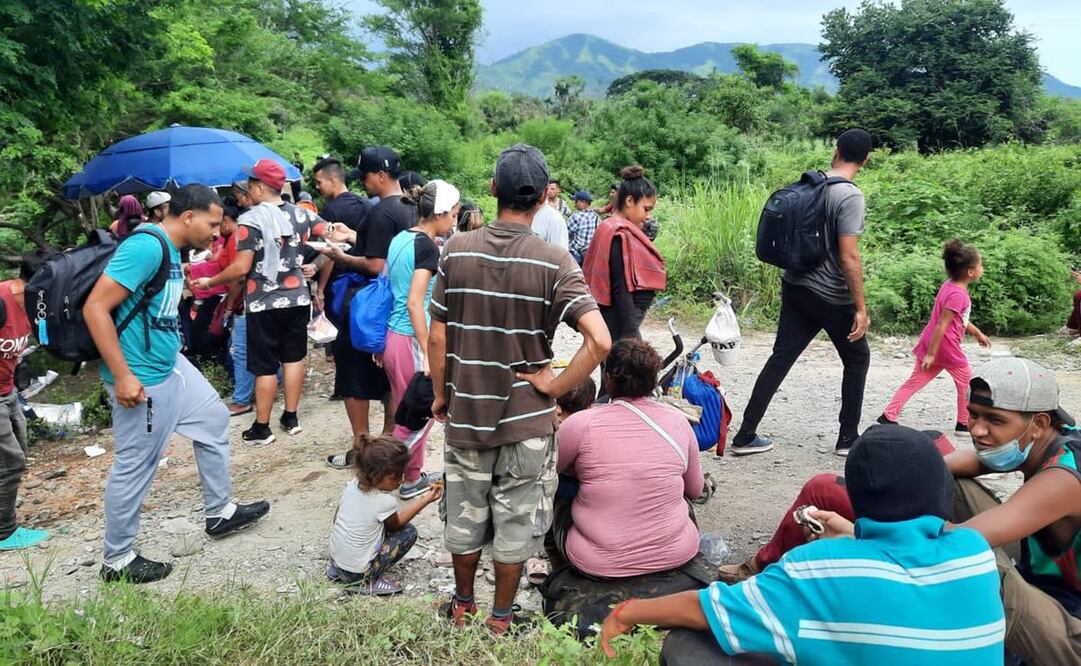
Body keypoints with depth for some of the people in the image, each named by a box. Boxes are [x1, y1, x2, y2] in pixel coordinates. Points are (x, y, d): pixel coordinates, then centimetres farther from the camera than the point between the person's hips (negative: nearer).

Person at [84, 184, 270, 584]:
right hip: (143, 379, -10)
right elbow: (95, 307, -26)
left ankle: (219, 513, 35)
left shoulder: (170, 249, 7)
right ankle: (117, 561, 20)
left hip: (171, 365, 10)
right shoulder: (147, 247, -22)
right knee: (135, 467, 2)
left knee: (214, 421, 20)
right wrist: (122, 376, -26)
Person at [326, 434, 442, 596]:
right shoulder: (385, 502, -23)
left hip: (335, 557, 7)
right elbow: (395, 525, -2)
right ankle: (368, 581, -3)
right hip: (356, 573, -7)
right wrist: (424, 500, 1)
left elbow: (336, 518, 8)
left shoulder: (352, 484, -6)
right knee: (409, 532, -1)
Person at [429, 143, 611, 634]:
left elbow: (437, 338, -4)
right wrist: (555, 386, -11)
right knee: (514, 524, 15)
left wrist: (440, 395, 10)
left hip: (465, 413, 2)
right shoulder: (554, 262, -14)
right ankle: (500, 619, 31)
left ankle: (462, 605, 39)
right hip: (526, 419, -2)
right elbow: (599, 341, -24)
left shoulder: (456, 251, -8)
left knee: (465, 518, 20)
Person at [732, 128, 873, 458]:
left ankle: (745, 436, 8)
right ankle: (848, 438, 20)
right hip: (831, 297, -6)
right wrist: (861, 307, -16)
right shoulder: (850, 196, -16)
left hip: (795, 288, 6)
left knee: (780, 359, 8)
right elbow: (848, 257, -20)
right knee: (857, 359, 14)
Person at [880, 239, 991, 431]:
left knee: (915, 381, 9)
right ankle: (964, 423, 21)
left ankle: (889, 415, 6)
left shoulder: (948, 286, 9)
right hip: (946, 347, -9)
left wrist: (977, 333, 29)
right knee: (966, 381, 11)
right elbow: (941, 325, -24)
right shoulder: (959, 295, -21)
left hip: (930, 344, 9)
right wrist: (931, 354, -23)